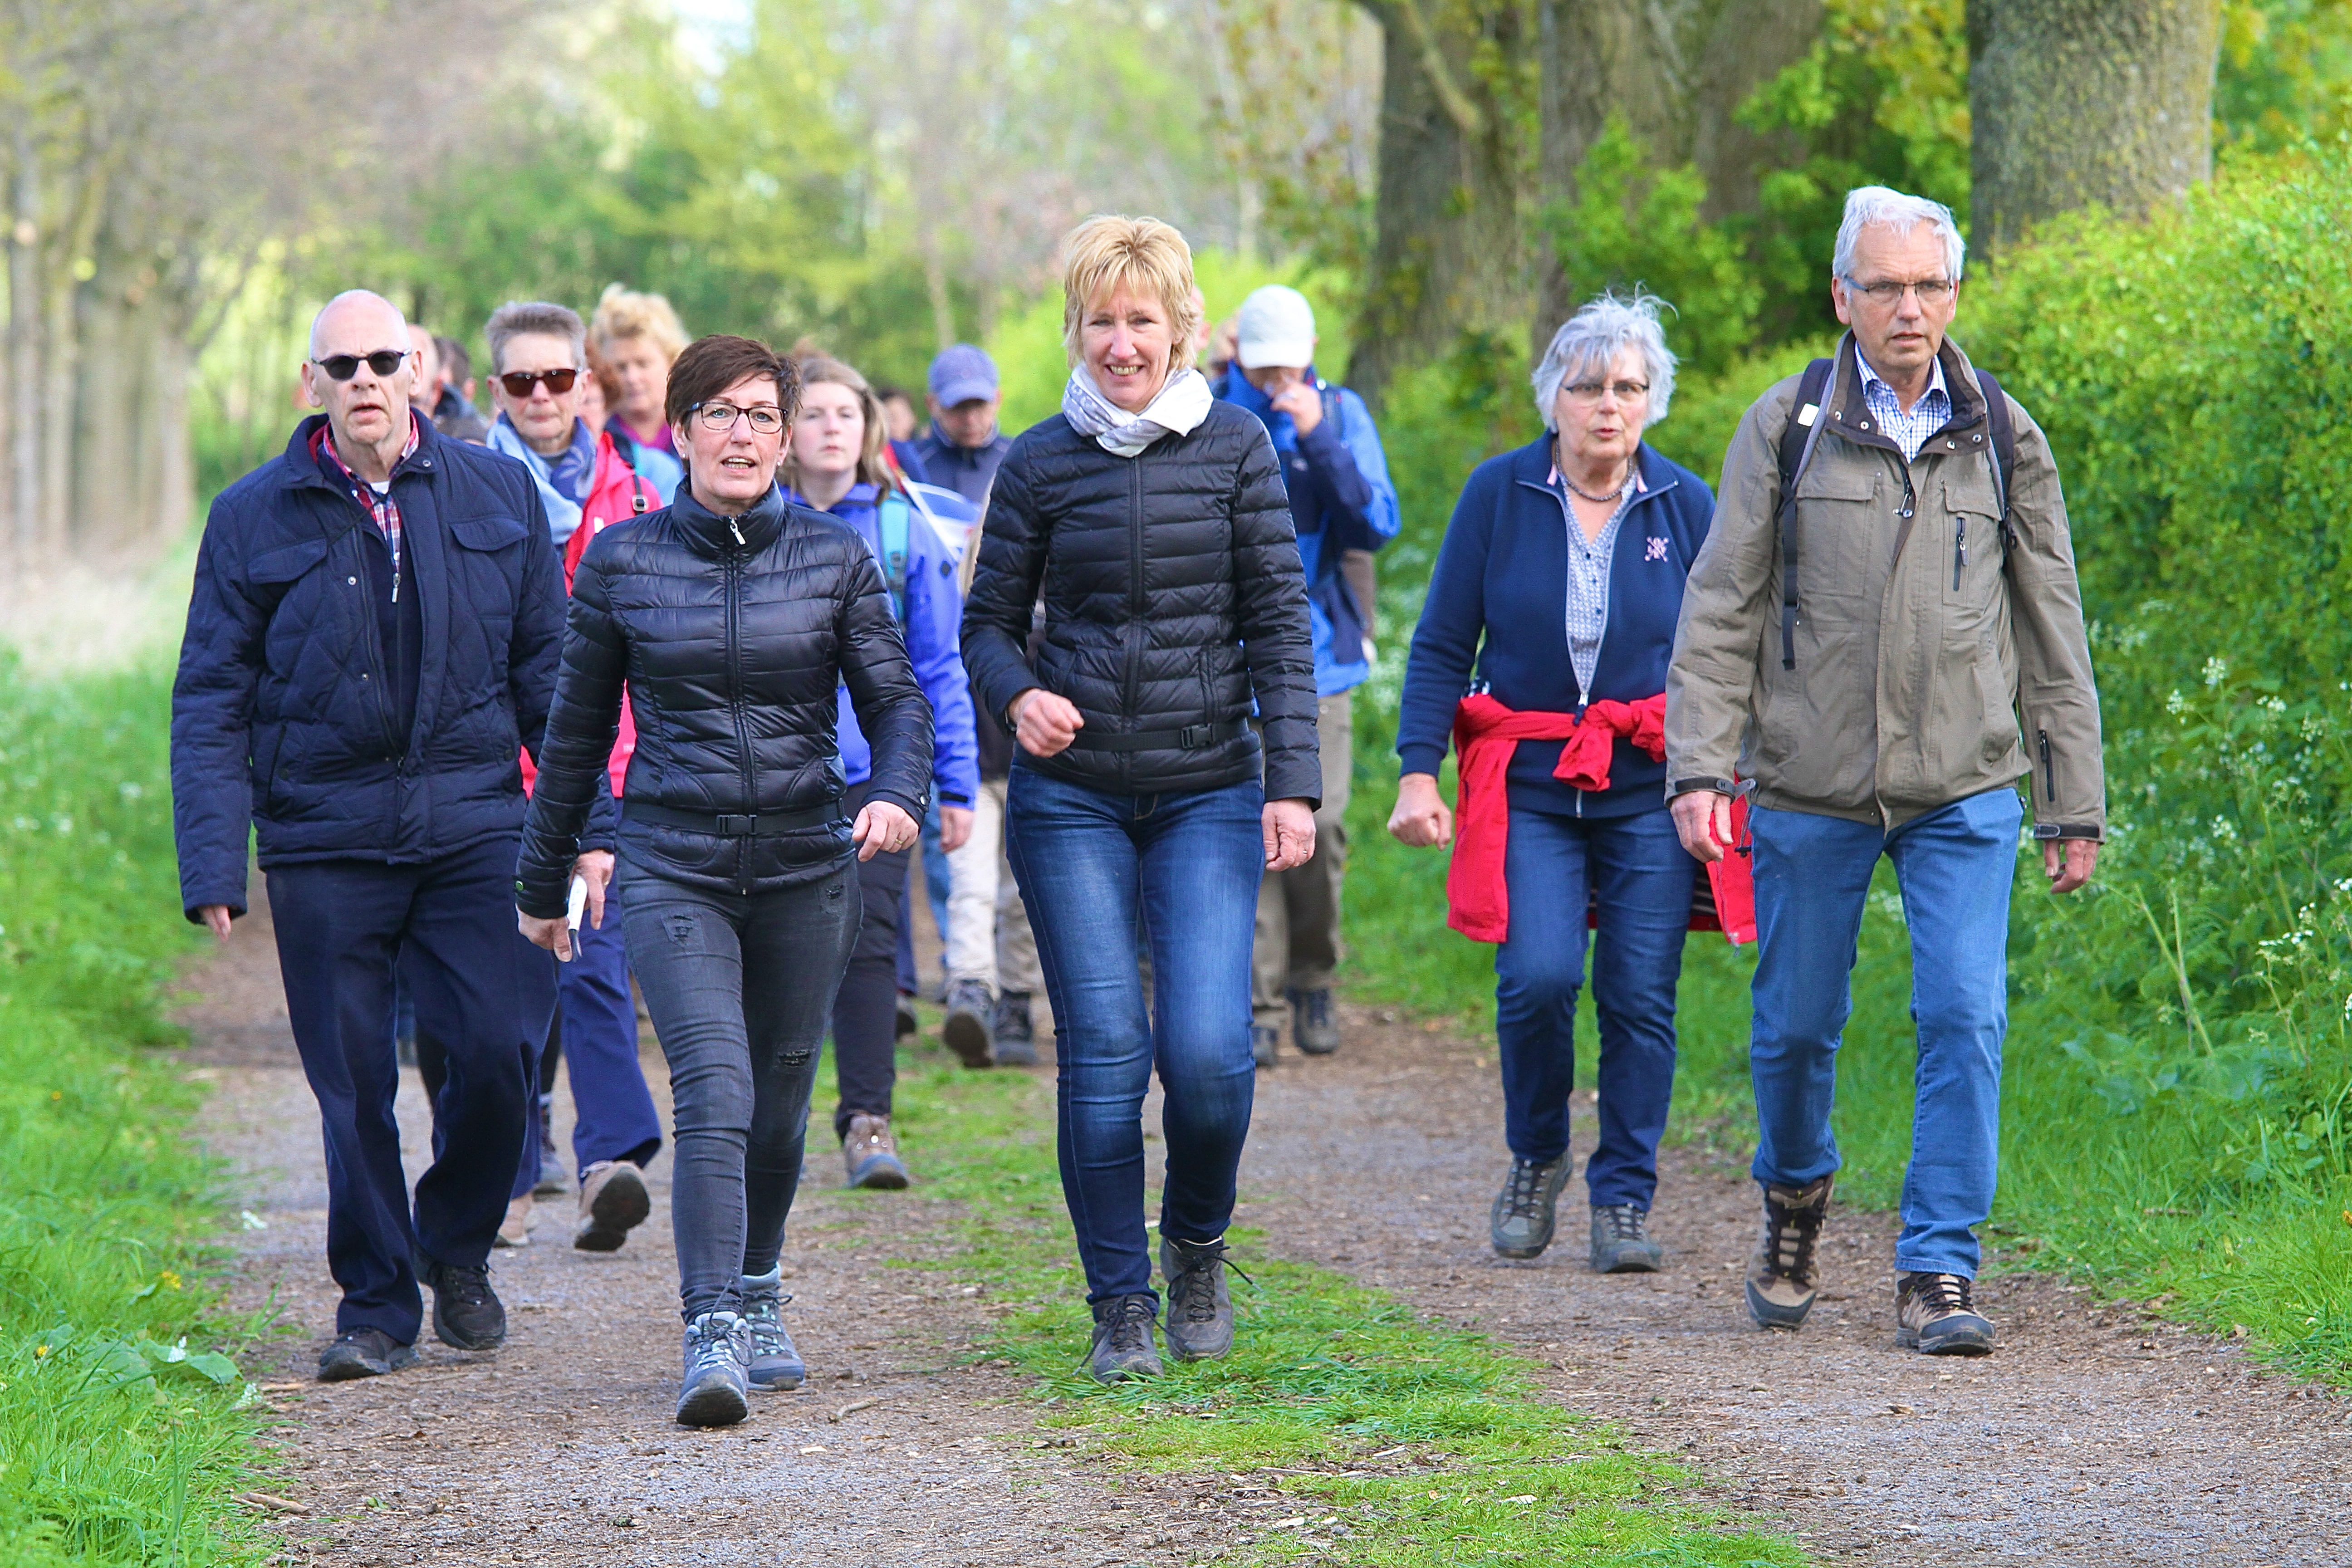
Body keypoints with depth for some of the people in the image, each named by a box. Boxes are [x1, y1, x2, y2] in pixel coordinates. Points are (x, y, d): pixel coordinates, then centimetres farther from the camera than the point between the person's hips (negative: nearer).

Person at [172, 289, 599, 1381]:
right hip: (323, 840, 0)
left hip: (472, 826, 1)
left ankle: (457, 1248, 16)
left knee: (496, 1047, -10)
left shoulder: (496, 494, 8)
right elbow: (210, 702, 4)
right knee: (352, 1084, 1)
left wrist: (587, 820, 6)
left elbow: (548, 667, 12)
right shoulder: (254, 519, 3)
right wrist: (212, 865, -4)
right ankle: (375, 1305, 15)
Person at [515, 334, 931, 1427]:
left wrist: (899, 794, -20)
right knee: (715, 1089, -19)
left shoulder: (835, 559, 3)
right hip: (674, 872, -2)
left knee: (778, 1102, 12)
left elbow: (895, 699, 2)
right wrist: (545, 876, 16)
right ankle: (711, 1338, -22)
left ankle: (757, 1299, 36)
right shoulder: (620, 563, 2)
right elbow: (576, 731, 10)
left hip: (807, 871, 2)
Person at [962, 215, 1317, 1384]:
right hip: (1070, 801, 1)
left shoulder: (1235, 449, 2)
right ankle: (1121, 1301, 8)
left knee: (1209, 1051, -11)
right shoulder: (1040, 464, 3)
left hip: (1209, 793, 0)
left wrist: (1293, 783, -5)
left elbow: (1280, 624, 2)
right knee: (1102, 1052, -5)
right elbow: (990, 620, 9)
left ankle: (1197, 1246, 17)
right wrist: (1018, 694, -13)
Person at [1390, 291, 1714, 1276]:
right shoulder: (1499, 494, 1)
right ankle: (1536, 1159, 11)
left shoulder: (1684, 506, 3)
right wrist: (1417, 773, -5)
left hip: (1651, 789, 1)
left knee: (1640, 998, -3)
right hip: (1528, 787, -1)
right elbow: (1441, 645, 4)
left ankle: (1623, 1198, 10)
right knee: (1538, 977, -15)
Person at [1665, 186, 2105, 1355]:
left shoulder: (2004, 439, 7)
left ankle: (1938, 1272, -4)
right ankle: (1795, 1201, 36)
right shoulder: (1786, 428, 2)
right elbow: (1720, 611, 2)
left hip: (1966, 791, 0)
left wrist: (2074, 803, 9)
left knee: (1965, 1018, -11)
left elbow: (2051, 633, 11)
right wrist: (1699, 767, -8)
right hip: (1810, 788, 0)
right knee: (1797, 1024, 8)